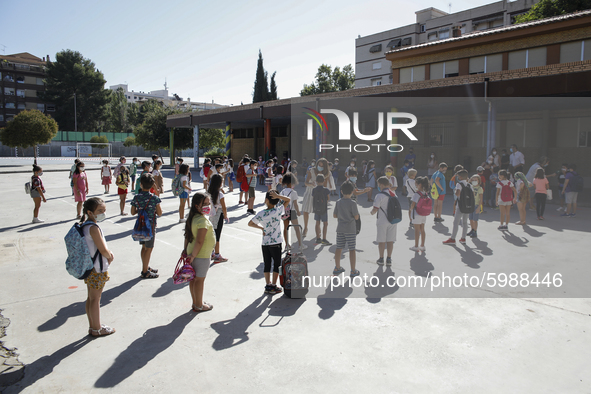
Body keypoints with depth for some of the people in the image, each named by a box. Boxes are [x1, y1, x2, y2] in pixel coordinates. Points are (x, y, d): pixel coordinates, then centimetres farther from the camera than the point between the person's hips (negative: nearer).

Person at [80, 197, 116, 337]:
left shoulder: (84, 225, 6)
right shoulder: (93, 228, -23)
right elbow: (103, 250, -23)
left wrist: (108, 253, 1)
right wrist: (109, 257, -3)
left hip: (88, 267, 9)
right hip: (97, 269, -9)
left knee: (91, 298, 18)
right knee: (95, 299, 4)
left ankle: (93, 326, 31)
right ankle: (96, 329, 18)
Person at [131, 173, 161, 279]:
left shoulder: (136, 197, -4)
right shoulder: (154, 198, -16)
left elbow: (133, 212, 6)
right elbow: (159, 213, -9)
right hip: (150, 225, -5)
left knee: (144, 247, 19)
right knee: (149, 248, 5)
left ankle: (146, 267, 33)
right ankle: (145, 272, 11)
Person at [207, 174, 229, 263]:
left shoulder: (209, 193, 1)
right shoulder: (220, 194, -19)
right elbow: (224, 208, -15)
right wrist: (226, 216, -1)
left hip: (211, 215, 7)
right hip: (218, 216, -7)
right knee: (217, 237, 1)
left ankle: (212, 253, 29)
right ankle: (217, 256, 10)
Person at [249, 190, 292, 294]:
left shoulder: (261, 214, -6)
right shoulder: (278, 211, -11)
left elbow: (250, 223, 4)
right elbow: (288, 200, 0)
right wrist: (278, 196, -14)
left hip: (264, 243, 2)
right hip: (276, 243, -2)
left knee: (267, 264, 11)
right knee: (277, 264, 8)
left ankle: (267, 285, 16)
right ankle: (273, 286, 11)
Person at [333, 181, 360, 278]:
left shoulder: (338, 202, 0)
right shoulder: (352, 203, -14)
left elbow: (334, 215, 5)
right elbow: (356, 217, -12)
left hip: (340, 229, 5)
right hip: (350, 229, -5)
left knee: (339, 248, 12)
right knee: (352, 249, 2)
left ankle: (337, 268, 24)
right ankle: (353, 271, 7)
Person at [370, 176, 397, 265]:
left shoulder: (380, 195, -16)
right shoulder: (394, 194, 4)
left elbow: (375, 209, -16)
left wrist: (372, 212, 5)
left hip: (382, 221, -5)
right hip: (393, 220, 5)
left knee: (381, 240, 6)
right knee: (390, 240, 10)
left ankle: (381, 259, 15)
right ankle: (389, 259, 15)